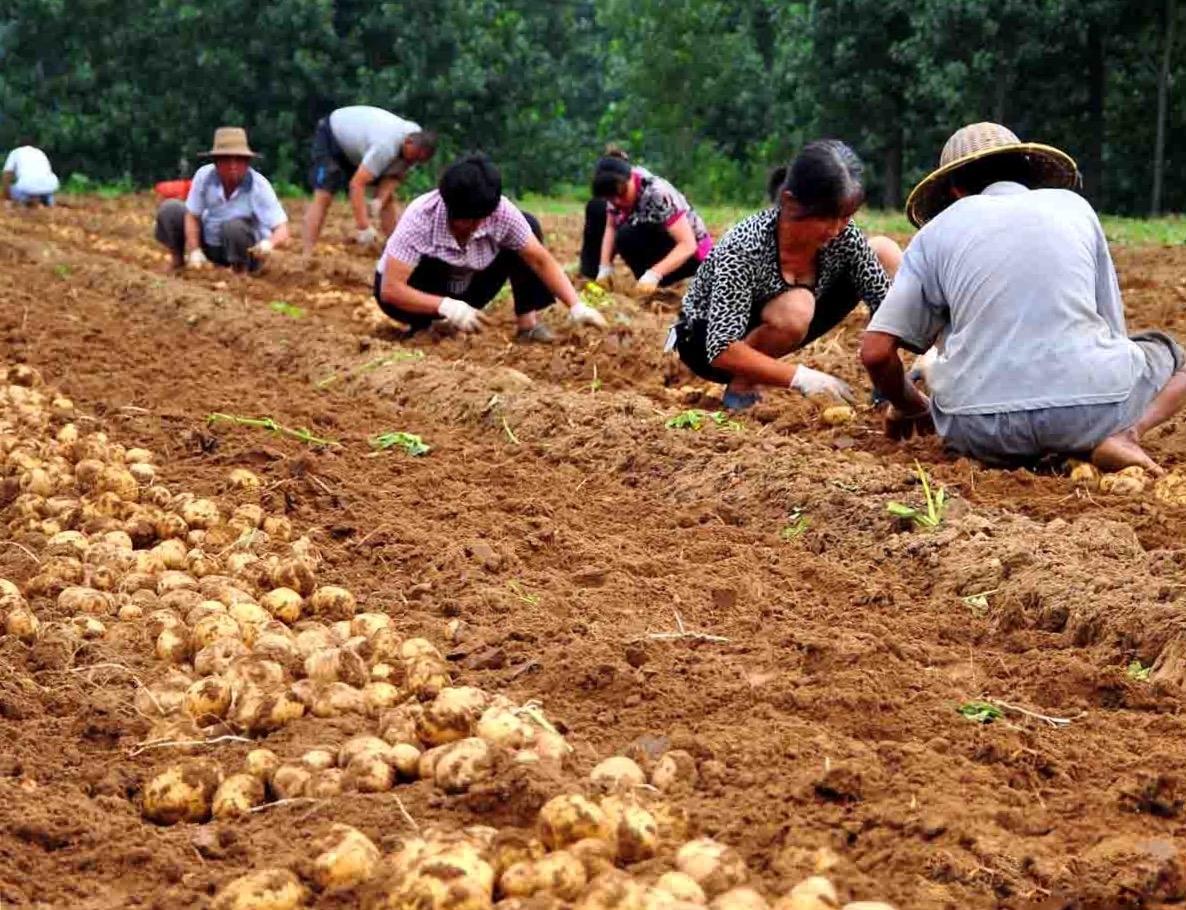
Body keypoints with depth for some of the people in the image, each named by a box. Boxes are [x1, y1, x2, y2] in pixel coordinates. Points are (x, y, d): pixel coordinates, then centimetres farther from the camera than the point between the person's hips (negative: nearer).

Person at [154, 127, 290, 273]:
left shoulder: (258, 186, -25)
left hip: (248, 251, -3)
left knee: (234, 226, -35)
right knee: (170, 209, -11)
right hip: (208, 243, 3)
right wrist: (194, 251, -20)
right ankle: (179, 259, 11)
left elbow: (282, 231, -28)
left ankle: (241, 271, -10)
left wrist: (269, 244, -51)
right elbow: (192, 216, -9)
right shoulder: (204, 175, -17)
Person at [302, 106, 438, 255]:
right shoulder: (386, 146, -43)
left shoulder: (418, 142, -20)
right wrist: (363, 227, -50)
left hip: (357, 139, 8)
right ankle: (308, 255, -26)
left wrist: (379, 200, -34)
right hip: (332, 136, -8)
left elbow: (393, 177, -15)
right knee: (323, 197, -22)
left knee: (388, 197, -1)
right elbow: (357, 184, -46)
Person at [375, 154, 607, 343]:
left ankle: (527, 321, -11)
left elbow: (540, 260, -20)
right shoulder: (421, 217, -34)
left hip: (464, 292, 3)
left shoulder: (501, 212, -24)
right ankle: (422, 325, -12)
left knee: (530, 225, -15)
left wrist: (576, 307, -33)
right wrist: (446, 307, -48)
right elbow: (390, 290, -36)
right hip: (424, 295, -3)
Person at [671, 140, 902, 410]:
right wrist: (801, 377, -44)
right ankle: (741, 387, -13)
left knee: (885, 252, -7)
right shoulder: (744, 247, -34)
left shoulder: (843, 235, -19)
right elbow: (721, 350, -37)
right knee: (795, 309, -38)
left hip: (777, 333, 6)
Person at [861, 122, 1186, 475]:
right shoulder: (1073, 205, 18)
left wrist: (908, 407, 27)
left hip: (982, 432, 0)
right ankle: (1125, 434, -1)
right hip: (1090, 410, 0)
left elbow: (876, 350, 6)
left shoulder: (938, 230, 13)